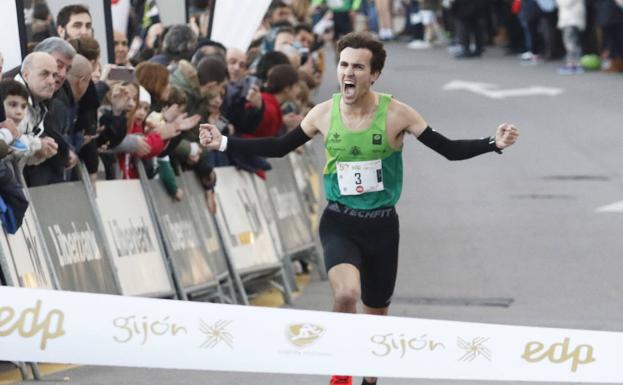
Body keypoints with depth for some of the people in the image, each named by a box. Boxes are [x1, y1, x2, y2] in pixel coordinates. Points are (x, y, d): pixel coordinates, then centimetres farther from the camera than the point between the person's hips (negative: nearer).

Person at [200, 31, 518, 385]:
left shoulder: (396, 114, -11)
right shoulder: (324, 114, -6)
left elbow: (449, 149, -9)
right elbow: (279, 147, 6)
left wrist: (493, 144, -24)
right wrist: (224, 142, 0)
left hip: (382, 225, 1)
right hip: (339, 222, -1)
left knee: (376, 314, 13)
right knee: (346, 293, -29)